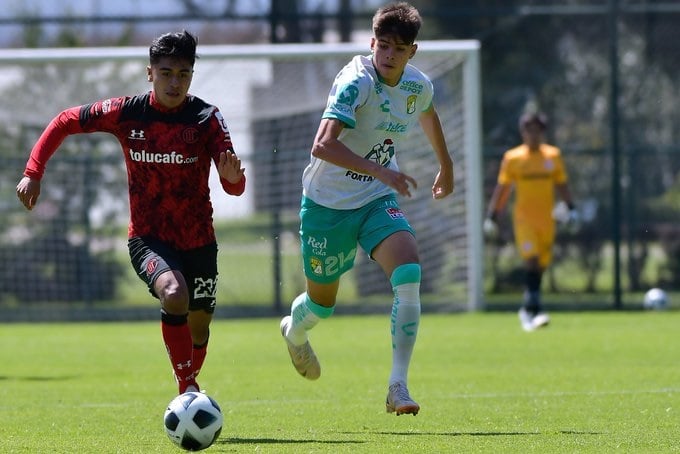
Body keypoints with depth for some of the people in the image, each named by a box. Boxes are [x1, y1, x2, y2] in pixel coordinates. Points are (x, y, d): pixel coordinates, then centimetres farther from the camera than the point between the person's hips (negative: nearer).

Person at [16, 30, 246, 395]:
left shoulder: (207, 118, -10)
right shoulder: (125, 113, -8)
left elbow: (235, 188, -15)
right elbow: (64, 122, 6)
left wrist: (233, 177, -39)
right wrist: (33, 173, -3)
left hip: (198, 240, 2)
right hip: (147, 238, -2)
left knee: (199, 326, 14)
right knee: (174, 294, -32)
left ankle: (190, 385, 47)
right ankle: (187, 390, -20)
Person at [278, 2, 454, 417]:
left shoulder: (418, 86, -4)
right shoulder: (356, 83, -26)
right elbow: (322, 146, -38)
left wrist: (446, 166, 34)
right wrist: (381, 171, -46)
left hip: (378, 201, 4)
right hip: (328, 202, -4)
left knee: (409, 274, -23)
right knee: (322, 301, 12)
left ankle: (399, 386, -22)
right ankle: (294, 332, 52)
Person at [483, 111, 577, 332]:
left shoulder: (553, 155, 9)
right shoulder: (512, 158, 2)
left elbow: (561, 185, 15)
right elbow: (502, 188, 6)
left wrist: (571, 208, 3)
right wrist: (492, 216, 3)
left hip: (546, 220, 3)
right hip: (524, 219, -3)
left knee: (540, 265, 5)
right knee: (532, 260, -19)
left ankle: (527, 309, 20)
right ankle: (536, 309, -24)